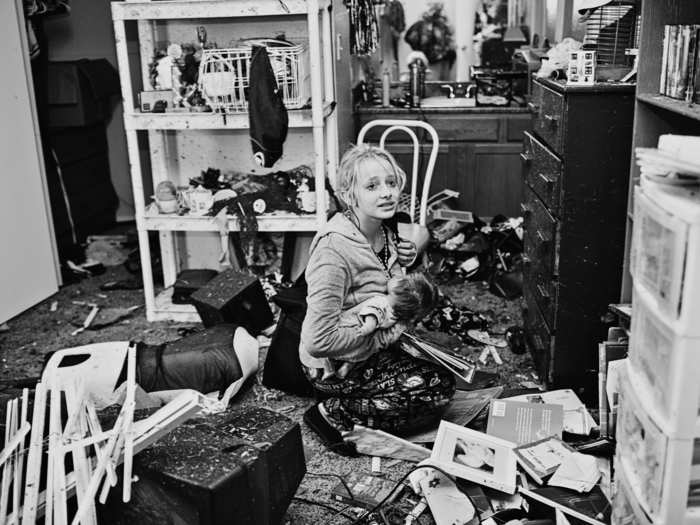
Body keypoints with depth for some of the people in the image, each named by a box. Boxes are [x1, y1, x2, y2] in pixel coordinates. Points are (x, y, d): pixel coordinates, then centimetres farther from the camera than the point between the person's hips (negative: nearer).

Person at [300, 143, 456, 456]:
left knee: (445, 375, 1)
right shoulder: (334, 248, -27)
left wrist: (406, 263, -2)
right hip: (333, 364, -9)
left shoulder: (384, 233, 0)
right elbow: (320, 341, -29)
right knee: (437, 390, -17)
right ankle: (333, 414, -7)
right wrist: (383, 336, -18)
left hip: (373, 348, 9)